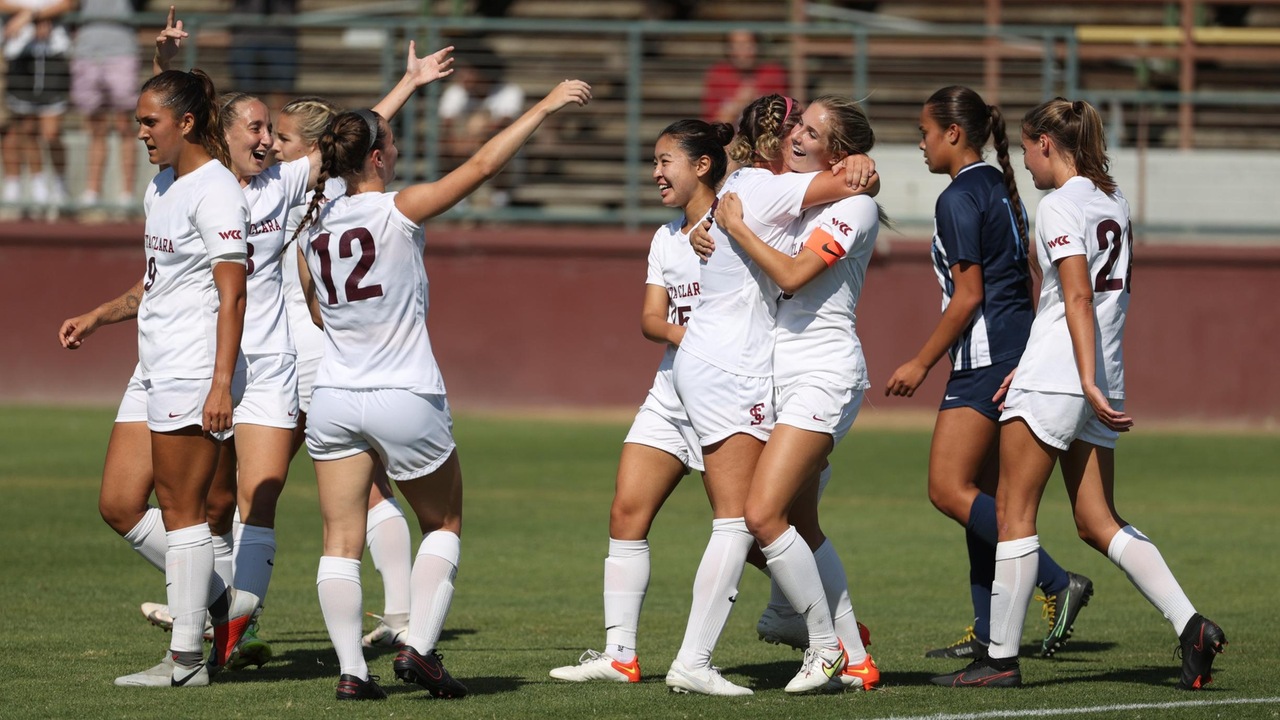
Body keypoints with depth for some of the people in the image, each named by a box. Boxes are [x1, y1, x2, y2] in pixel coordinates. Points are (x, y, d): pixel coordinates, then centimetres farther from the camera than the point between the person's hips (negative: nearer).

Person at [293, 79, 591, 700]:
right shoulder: (398, 211, -10)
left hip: (334, 398, 4)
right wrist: (545, 107, -4)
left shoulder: (313, 226, 5)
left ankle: (351, 670, -5)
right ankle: (419, 646, 1)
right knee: (443, 526, 15)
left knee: (341, 541, 3)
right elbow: (482, 166, -11)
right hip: (405, 400, -4)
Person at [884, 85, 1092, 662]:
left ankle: (1058, 583, -20)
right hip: (1019, 351, 10)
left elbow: (968, 295, -15)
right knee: (980, 493, 12)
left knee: (949, 491, -12)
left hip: (984, 356, -10)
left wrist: (922, 363, -9)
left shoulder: (959, 199, -12)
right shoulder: (1002, 190, 16)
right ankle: (988, 633, 11)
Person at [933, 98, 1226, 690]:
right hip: (1098, 377, 8)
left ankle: (1001, 657, 0)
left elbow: (1078, 298, -19)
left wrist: (1088, 381, -25)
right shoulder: (1114, 202, 17)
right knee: (1098, 523, 7)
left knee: (1013, 513, -1)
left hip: (1054, 377, -8)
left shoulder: (1060, 207, -9)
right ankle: (1189, 624, -8)